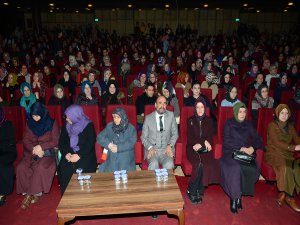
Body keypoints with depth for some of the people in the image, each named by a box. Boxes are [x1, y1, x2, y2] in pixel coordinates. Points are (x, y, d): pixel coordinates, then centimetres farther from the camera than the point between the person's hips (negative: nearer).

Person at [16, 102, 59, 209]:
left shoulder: (52, 123, -2)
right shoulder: (29, 123, 8)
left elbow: (55, 141, -4)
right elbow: (25, 140, 5)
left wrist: (41, 147, -16)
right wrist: (34, 149, -13)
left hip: (47, 152, -3)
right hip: (31, 152, 4)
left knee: (40, 167, -32)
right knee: (21, 167, -25)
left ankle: (33, 193, -13)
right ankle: (27, 192, -10)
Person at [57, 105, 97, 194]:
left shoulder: (88, 126, -2)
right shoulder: (66, 126, 12)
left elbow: (90, 144, -8)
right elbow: (61, 142, 10)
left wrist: (79, 155, -18)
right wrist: (66, 153, -7)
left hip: (85, 156, -3)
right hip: (69, 155, 4)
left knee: (83, 169, -25)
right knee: (64, 170, -18)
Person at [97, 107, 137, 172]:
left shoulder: (131, 129, 2)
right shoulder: (109, 126, 11)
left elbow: (131, 143, -8)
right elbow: (99, 137, 5)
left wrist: (118, 148, -17)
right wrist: (108, 144, -12)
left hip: (126, 155, -2)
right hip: (111, 155, 2)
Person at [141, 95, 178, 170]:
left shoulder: (171, 115, 9)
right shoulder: (148, 118, 6)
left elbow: (175, 134, 11)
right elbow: (143, 137, 7)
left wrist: (170, 145, -6)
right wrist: (150, 148, -11)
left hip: (166, 150, 1)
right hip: (151, 150, -1)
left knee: (169, 165, -30)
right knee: (153, 164, -32)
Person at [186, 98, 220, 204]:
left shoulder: (209, 121, 13)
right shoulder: (191, 120, 7)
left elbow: (210, 138, 8)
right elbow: (190, 138, 0)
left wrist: (200, 144, -11)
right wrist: (204, 142, -10)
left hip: (204, 149, 2)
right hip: (192, 148, -2)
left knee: (209, 165, -28)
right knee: (199, 165, -30)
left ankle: (195, 191, -14)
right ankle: (192, 191, -12)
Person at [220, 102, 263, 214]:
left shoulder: (248, 124, 14)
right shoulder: (229, 123, 4)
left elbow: (258, 140, 10)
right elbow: (226, 142, -5)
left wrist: (252, 147, -11)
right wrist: (240, 148, -16)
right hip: (230, 152, -3)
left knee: (253, 169, -28)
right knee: (236, 168, -33)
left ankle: (240, 194, -10)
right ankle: (234, 197, -17)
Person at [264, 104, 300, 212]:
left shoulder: (290, 127, 17)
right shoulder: (272, 125, -2)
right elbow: (276, 143, -12)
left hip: (286, 154, 5)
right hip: (273, 153, -5)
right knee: (286, 167, -31)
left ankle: (283, 194, -17)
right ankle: (289, 197, -20)